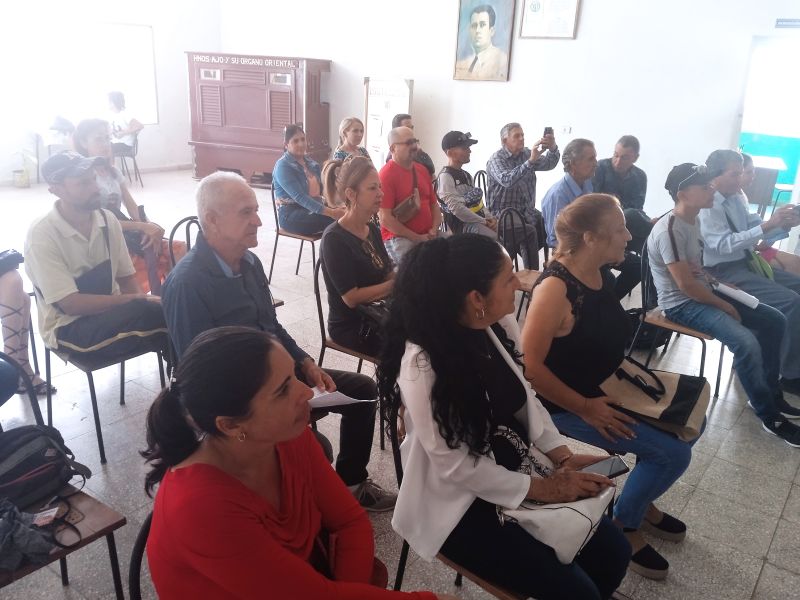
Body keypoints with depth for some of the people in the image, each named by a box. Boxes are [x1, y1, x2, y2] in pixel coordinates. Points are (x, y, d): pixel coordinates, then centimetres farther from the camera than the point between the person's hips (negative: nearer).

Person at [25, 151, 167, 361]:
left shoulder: (107, 220, -1)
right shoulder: (42, 235, -17)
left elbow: (126, 277, 6)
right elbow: (71, 304, -20)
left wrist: (141, 301, -16)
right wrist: (138, 300, -23)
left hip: (109, 310, 5)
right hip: (68, 326, -5)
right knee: (158, 315, -30)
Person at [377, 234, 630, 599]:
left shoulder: (501, 326, -5)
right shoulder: (423, 364, -27)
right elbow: (453, 464, -22)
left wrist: (563, 457, -5)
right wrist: (540, 488, -17)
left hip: (515, 473, 7)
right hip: (460, 504, -7)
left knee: (613, 552, 5)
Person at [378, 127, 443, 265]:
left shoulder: (421, 169, 15)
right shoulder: (386, 174, -8)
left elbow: (434, 204, 21)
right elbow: (385, 219, -14)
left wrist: (434, 230, 1)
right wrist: (417, 238, -14)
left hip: (427, 236, 7)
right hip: (398, 237, -7)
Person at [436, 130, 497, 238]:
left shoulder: (466, 175, 19)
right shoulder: (445, 176, -11)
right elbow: (456, 208, -20)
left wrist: (489, 217, -2)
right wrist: (484, 222, -16)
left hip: (479, 220, 9)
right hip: (463, 224, -9)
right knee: (497, 238, -29)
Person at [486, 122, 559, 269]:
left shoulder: (527, 154, 11)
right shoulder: (496, 159, -8)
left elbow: (548, 164, -6)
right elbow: (506, 180, -29)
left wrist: (553, 149, -28)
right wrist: (530, 161, -38)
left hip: (527, 210, 6)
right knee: (529, 232, -29)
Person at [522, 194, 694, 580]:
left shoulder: (597, 274, 1)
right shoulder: (555, 287, -27)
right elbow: (530, 366, -28)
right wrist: (585, 408, -22)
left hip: (603, 389, 9)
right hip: (566, 405, -9)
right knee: (673, 452, -12)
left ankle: (643, 504, 28)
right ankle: (623, 525, 12)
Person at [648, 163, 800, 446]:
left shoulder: (692, 220, 7)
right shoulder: (670, 229, -24)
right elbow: (686, 286, -24)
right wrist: (726, 306, -13)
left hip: (703, 293, 10)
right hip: (681, 304, -10)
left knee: (774, 320, 6)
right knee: (746, 343, -26)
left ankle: (769, 393, 18)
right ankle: (770, 417, -7)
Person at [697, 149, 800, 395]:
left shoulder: (736, 199, 9)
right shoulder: (706, 206, -16)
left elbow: (758, 232, 14)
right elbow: (724, 245, -26)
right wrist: (767, 225, -29)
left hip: (748, 262, 9)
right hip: (725, 272, -9)